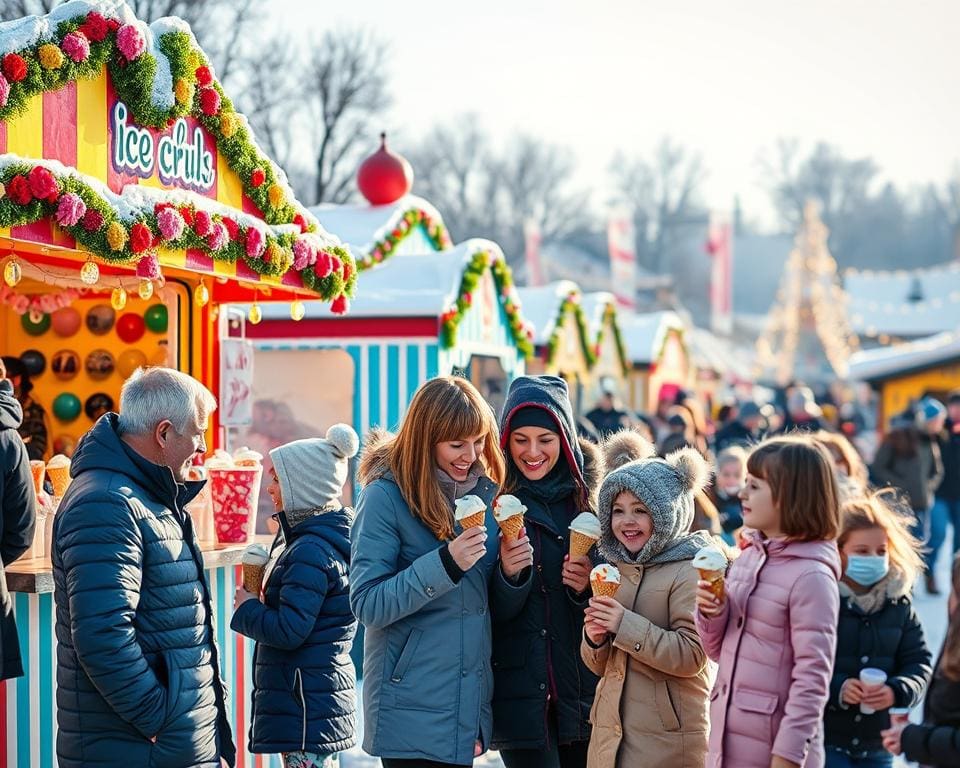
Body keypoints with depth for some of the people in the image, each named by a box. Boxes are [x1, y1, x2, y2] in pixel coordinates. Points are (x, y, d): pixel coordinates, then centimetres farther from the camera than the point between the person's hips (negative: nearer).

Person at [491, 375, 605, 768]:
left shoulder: (587, 498, 5)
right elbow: (491, 613, -3)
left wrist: (589, 585, -10)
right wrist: (510, 573, -22)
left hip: (584, 687, 3)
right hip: (521, 688, -3)